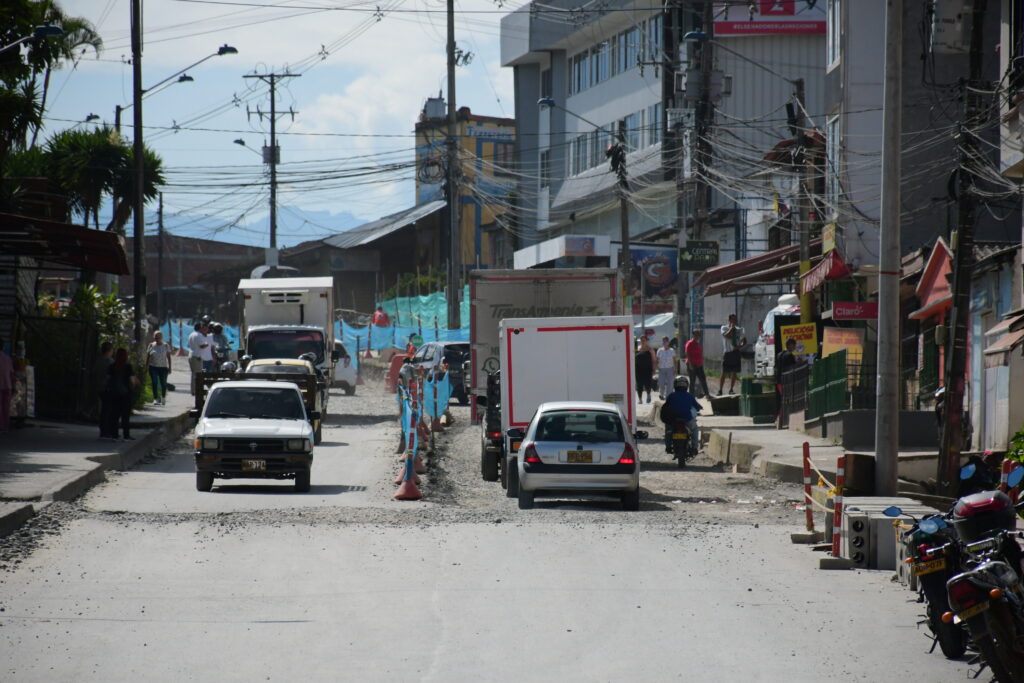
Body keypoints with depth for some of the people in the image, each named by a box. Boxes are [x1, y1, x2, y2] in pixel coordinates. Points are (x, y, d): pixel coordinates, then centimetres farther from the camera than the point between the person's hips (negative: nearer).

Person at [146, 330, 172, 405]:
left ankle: (163, 397, 29)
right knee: (154, 383, -10)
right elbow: (148, 356, 7)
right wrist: (146, 366, 3)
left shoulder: (166, 346, 2)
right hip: (153, 367, 0)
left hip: (163, 367, 0)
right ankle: (155, 398, -8)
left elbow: (169, 357, 2)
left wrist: (169, 367, -2)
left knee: (163, 383, 6)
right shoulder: (151, 345, 4)